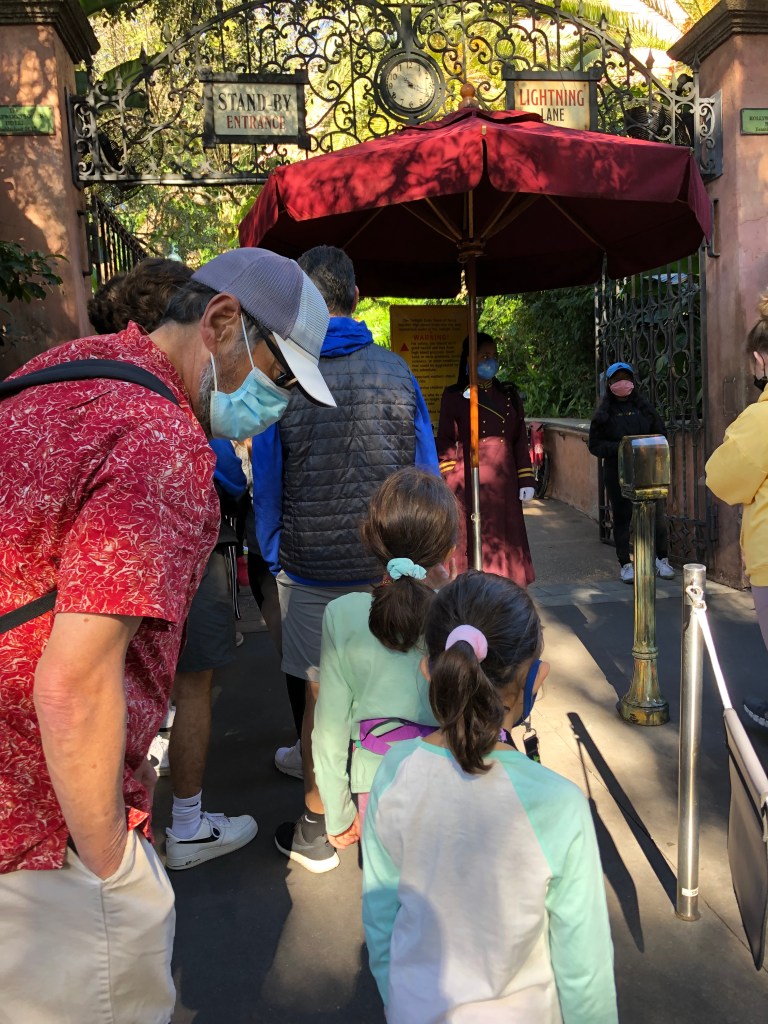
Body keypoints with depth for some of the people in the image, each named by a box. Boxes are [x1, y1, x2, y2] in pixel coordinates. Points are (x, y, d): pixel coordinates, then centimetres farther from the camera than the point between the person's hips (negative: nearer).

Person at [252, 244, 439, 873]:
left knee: (318, 689, 9)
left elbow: (267, 483, -4)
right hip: (390, 564, 3)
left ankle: (316, 832, 22)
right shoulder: (396, 372, -2)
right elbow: (426, 473, 3)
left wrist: (273, 559, 9)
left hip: (313, 567, -2)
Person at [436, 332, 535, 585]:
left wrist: (525, 480, 5)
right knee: (472, 541, -4)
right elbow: (445, 441, 0)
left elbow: (520, 440, 13)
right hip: (469, 481, -3)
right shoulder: (454, 396, 3)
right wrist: (448, 483, -9)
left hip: (504, 482, 4)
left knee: (504, 541, 4)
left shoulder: (510, 395, 14)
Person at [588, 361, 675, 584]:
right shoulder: (604, 413, 4)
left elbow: (661, 434, 12)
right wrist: (619, 448, -15)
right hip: (617, 472, -1)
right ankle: (625, 564, 13)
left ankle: (662, 559, 14)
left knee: (657, 514, -1)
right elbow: (595, 445, 1)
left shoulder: (645, 407, 10)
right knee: (621, 517, 4)